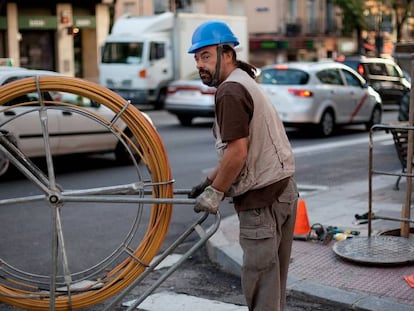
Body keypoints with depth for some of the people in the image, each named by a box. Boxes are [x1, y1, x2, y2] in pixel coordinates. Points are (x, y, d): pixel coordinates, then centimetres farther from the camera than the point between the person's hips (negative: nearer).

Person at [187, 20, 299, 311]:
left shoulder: (230, 91, -15)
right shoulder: (245, 82, 17)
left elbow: (237, 153, -22)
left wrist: (215, 193, -11)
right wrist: (208, 182, 17)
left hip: (262, 198, -10)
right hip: (283, 189, 10)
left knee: (259, 278, -3)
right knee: (273, 275, 19)